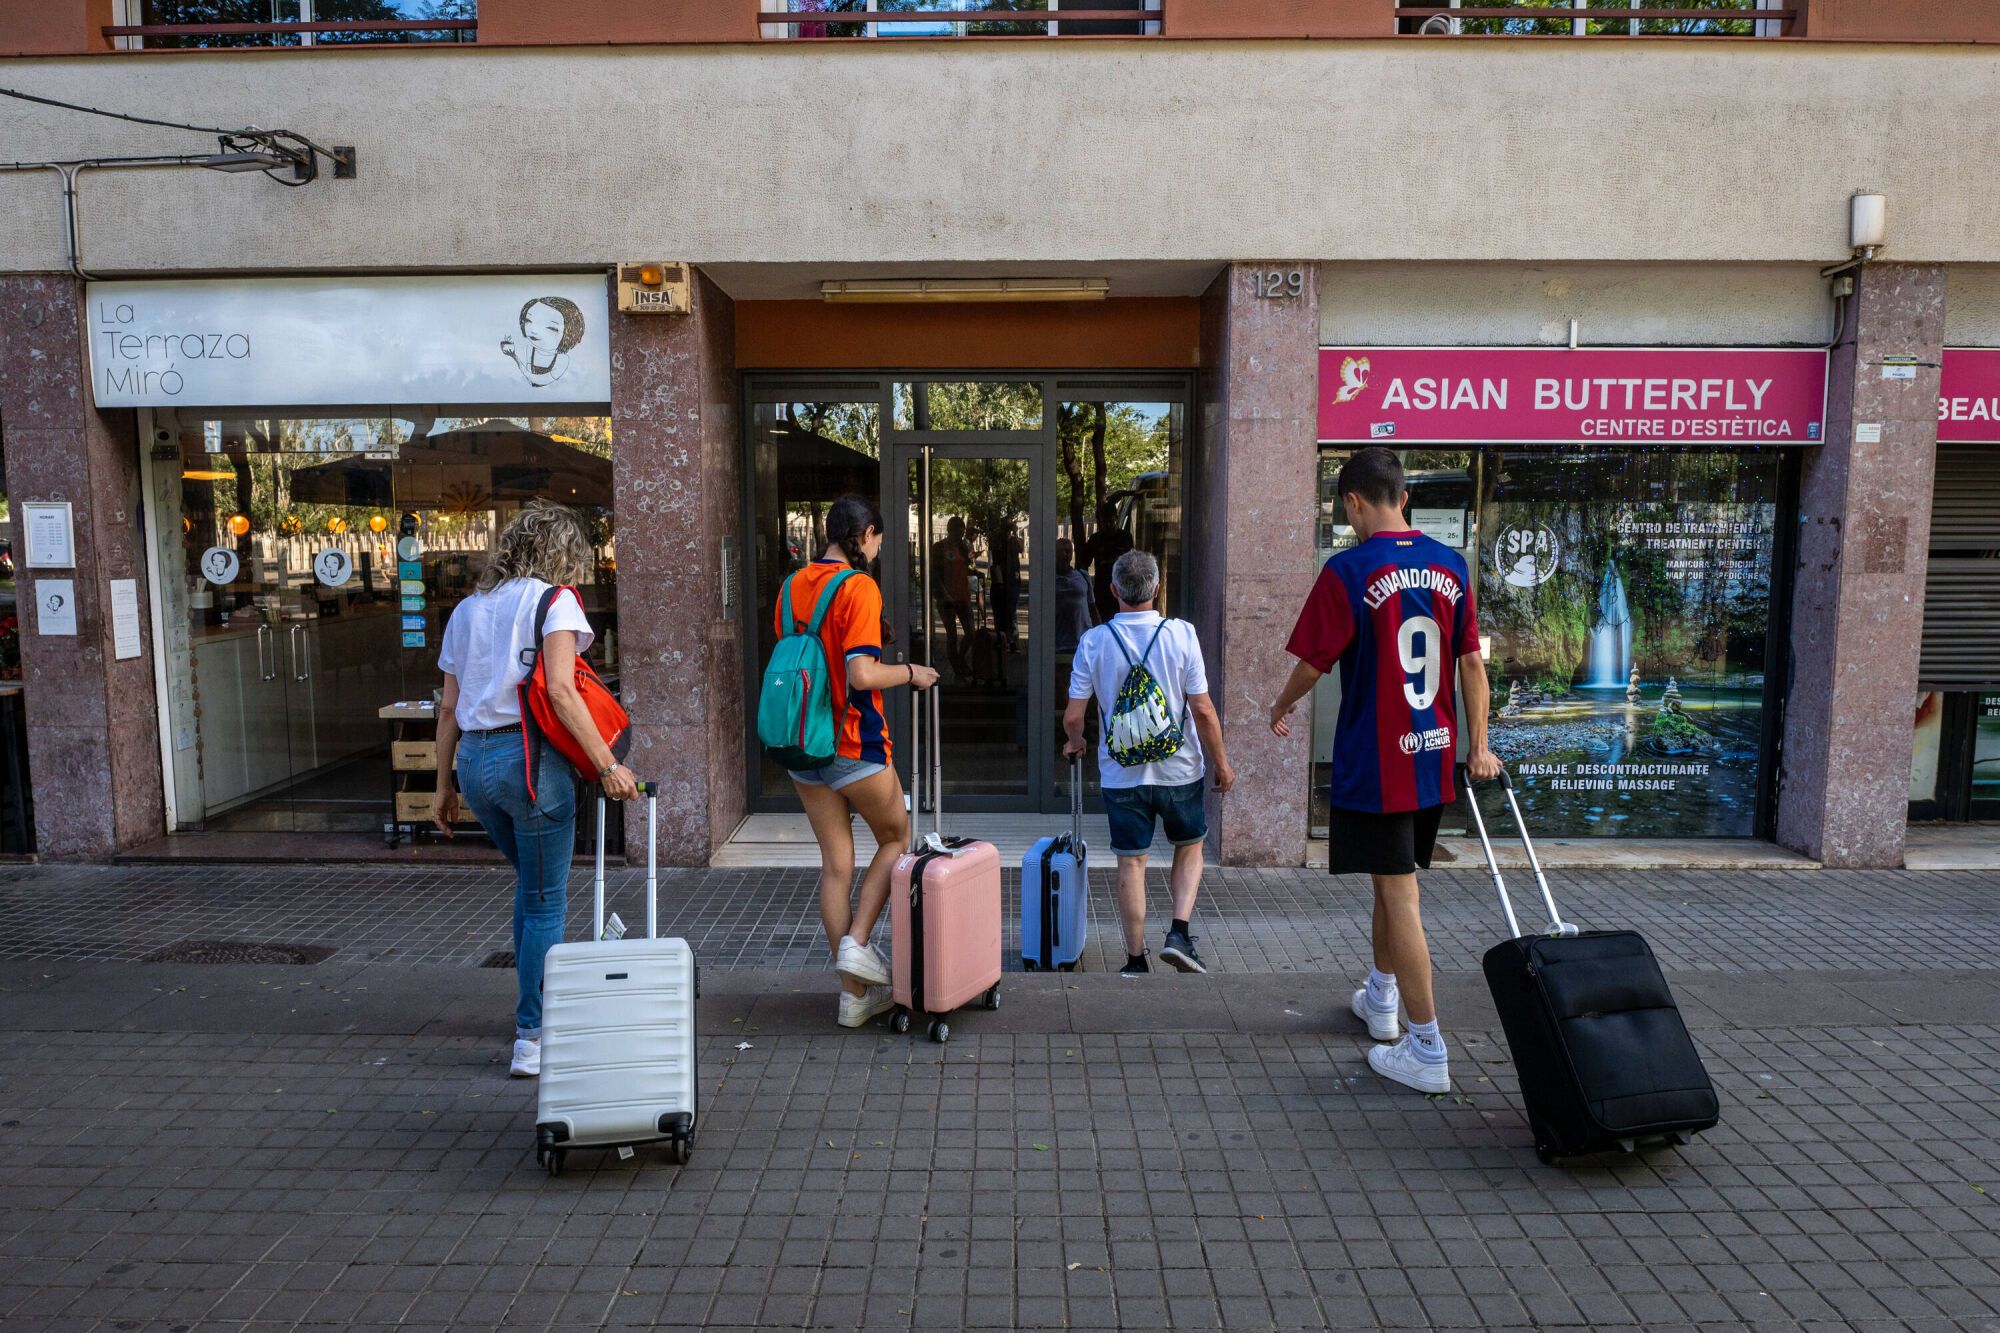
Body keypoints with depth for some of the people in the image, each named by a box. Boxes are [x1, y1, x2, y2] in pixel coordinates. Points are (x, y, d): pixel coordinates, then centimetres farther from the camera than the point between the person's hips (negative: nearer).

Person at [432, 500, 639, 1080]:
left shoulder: (467, 609, 17)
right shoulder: (553, 599, -2)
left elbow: (449, 707, 15)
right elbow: (560, 691, -15)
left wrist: (445, 785, 20)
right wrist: (607, 765, -16)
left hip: (473, 760, 7)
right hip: (528, 756, -7)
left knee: (531, 883, 24)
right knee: (545, 901, 3)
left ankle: (535, 1005, 32)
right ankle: (532, 1037, 7)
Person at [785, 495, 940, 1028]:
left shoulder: (793, 586, 8)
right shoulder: (859, 588, -14)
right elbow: (861, 674, -23)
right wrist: (910, 673, -5)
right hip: (854, 745, -6)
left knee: (835, 863, 10)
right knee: (895, 838, 17)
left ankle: (855, 994, 16)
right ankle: (856, 942, 4)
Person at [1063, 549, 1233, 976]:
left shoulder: (1093, 642, -8)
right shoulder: (1181, 635, -11)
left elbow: (1073, 715, -5)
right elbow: (1203, 710, -10)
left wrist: (1075, 744, 17)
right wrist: (1221, 762, 3)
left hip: (1121, 774, 1)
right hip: (1178, 769, 0)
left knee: (1131, 863, 10)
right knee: (1190, 848, 20)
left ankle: (1135, 960, 17)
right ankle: (1179, 933, 6)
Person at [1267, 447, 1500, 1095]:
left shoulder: (1349, 570, -15)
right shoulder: (1449, 564, 3)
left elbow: (1312, 664, -10)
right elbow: (1471, 661, 6)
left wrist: (1280, 708, 10)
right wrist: (1478, 746, 12)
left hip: (1374, 762, -6)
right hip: (1433, 759, 6)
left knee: (1399, 897, 0)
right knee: (1393, 880, 22)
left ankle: (1427, 1052, 5)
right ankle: (1382, 999, 40)